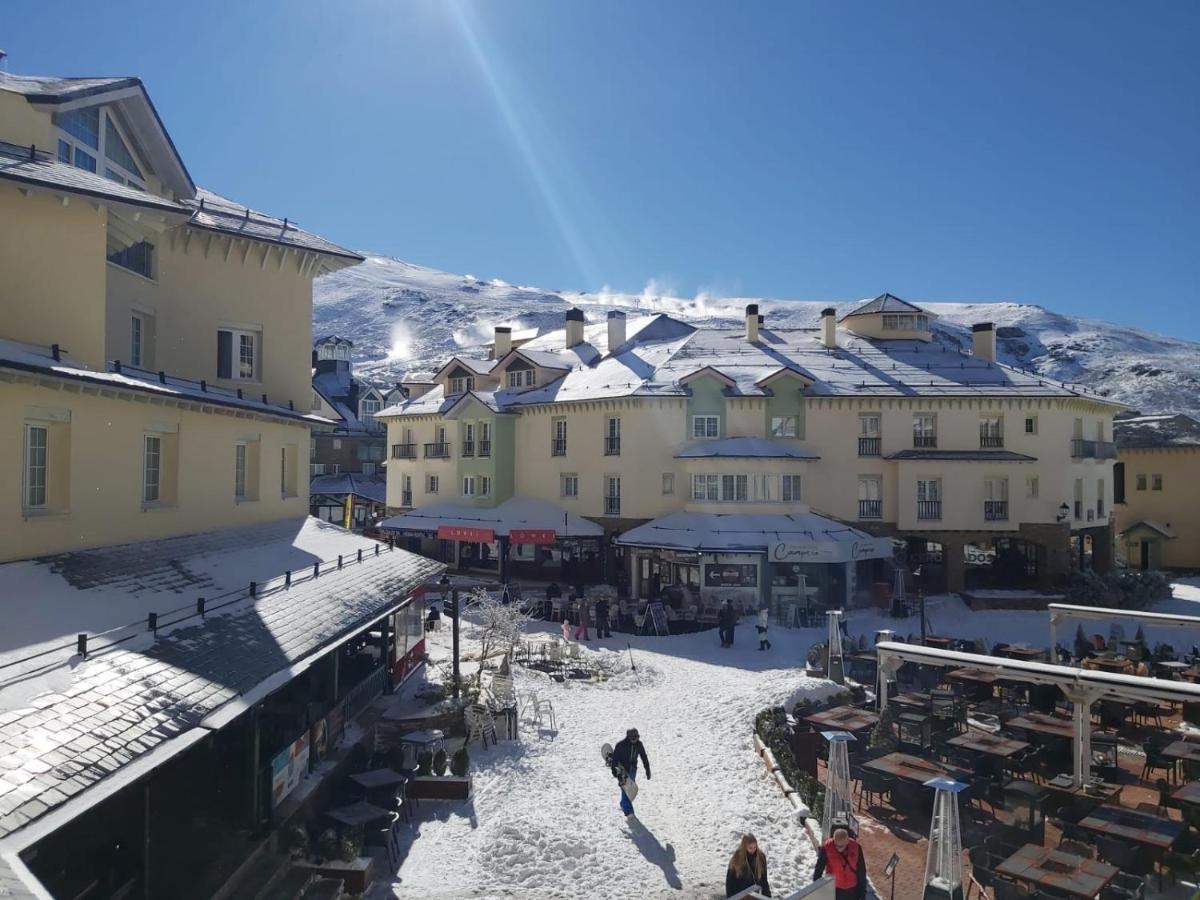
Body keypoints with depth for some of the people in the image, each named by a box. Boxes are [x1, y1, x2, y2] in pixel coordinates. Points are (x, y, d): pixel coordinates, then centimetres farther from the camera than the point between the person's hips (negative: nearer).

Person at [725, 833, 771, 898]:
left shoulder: (761, 857, -12)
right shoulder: (737, 858, -19)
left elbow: (763, 879, -1)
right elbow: (730, 880, -12)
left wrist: (767, 896, -2)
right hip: (739, 895, -3)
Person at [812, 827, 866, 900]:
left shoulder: (856, 847, -16)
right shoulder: (827, 848, -23)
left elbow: (861, 871, -4)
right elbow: (818, 870, -13)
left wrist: (862, 891, 0)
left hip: (852, 890, 2)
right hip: (834, 890, -2)